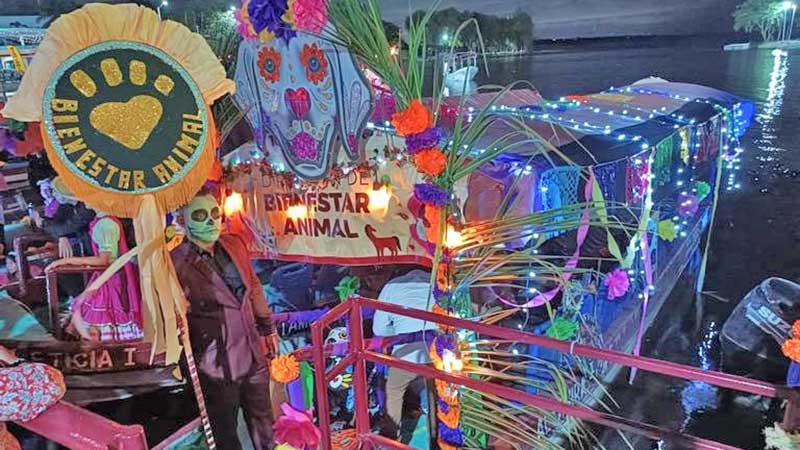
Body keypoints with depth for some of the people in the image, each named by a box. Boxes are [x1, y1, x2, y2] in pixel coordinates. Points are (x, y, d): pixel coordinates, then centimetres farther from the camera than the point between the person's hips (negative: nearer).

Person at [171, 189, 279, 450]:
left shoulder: (234, 245, 0)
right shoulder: (178, 263, -18)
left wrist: (268, 329, 19)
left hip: (254, 357, 5)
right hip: (217, 368, -5)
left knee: (264, 429, 23)